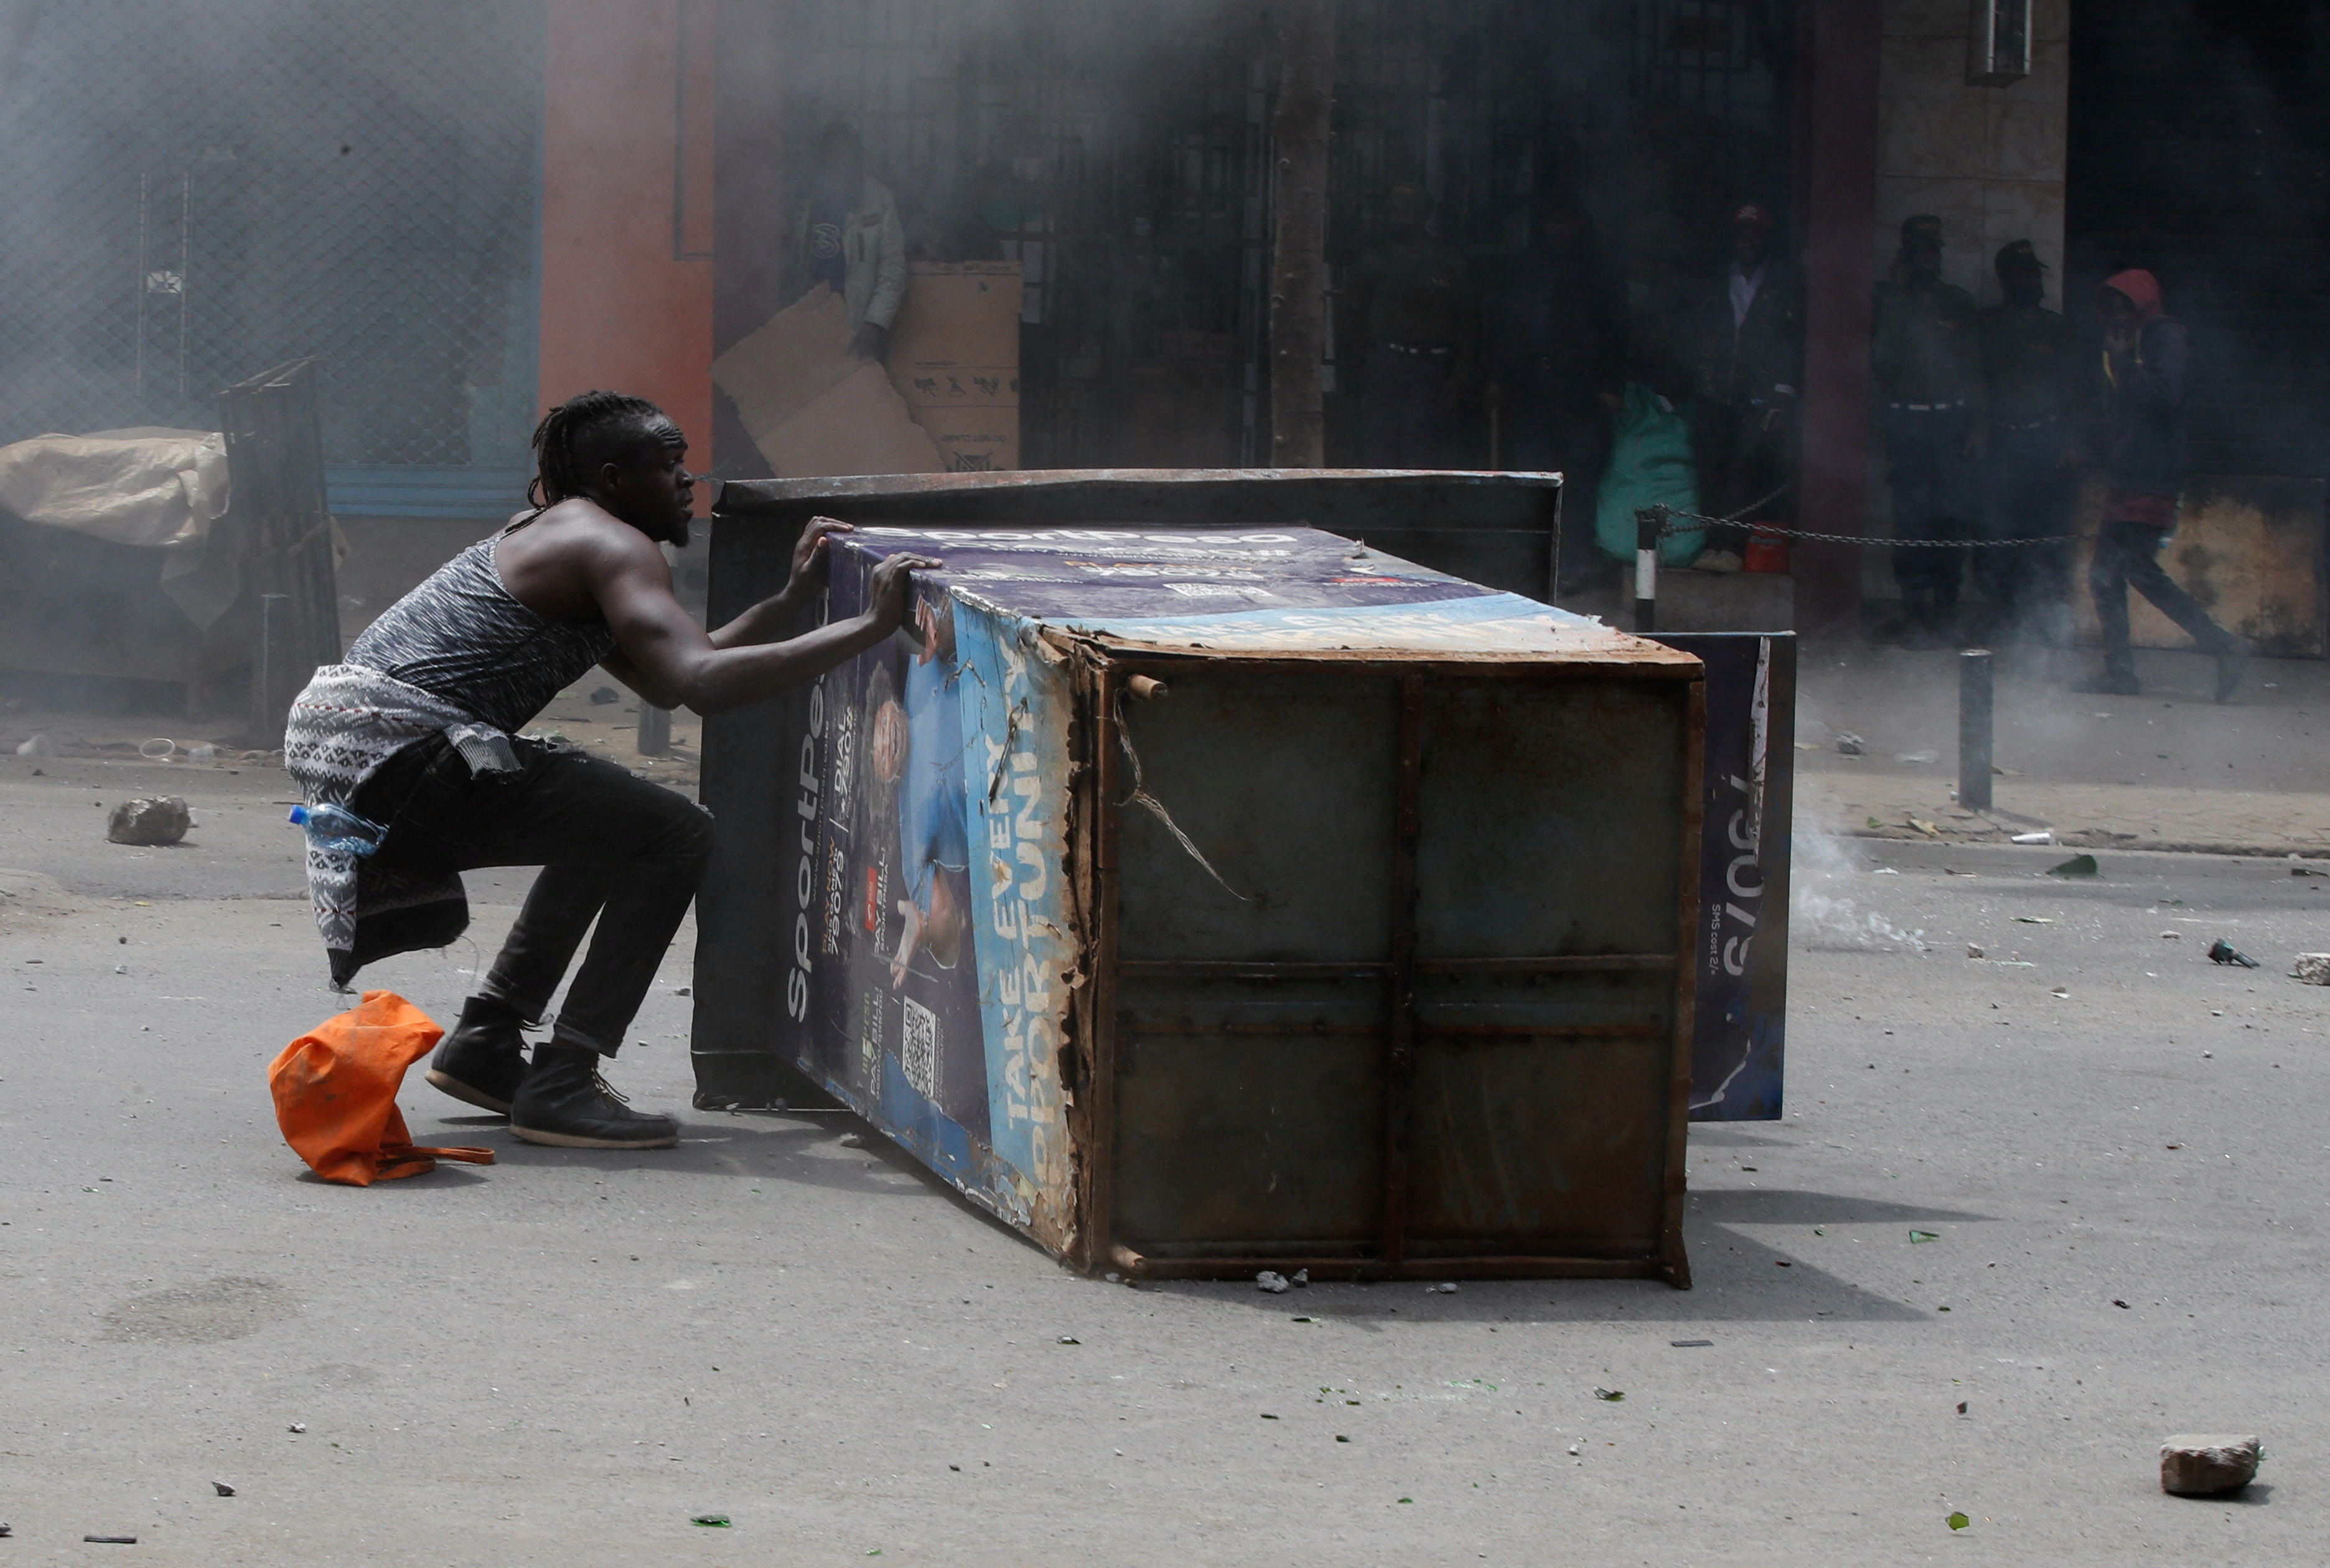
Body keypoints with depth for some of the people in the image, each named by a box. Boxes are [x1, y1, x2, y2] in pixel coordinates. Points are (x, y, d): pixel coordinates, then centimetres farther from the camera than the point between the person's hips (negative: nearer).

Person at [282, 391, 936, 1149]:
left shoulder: (550, 536, 26)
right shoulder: (611, 546, -7)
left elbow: (663, 679, 30)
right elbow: (700, 681, -22)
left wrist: (793, 599, 27)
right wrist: (867, 626, -19)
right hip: (398, 747, -11)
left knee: (609, 826, 29)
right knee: (675, 837, -9)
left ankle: (484, 1043, 28)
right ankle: (560, 1084, -12)